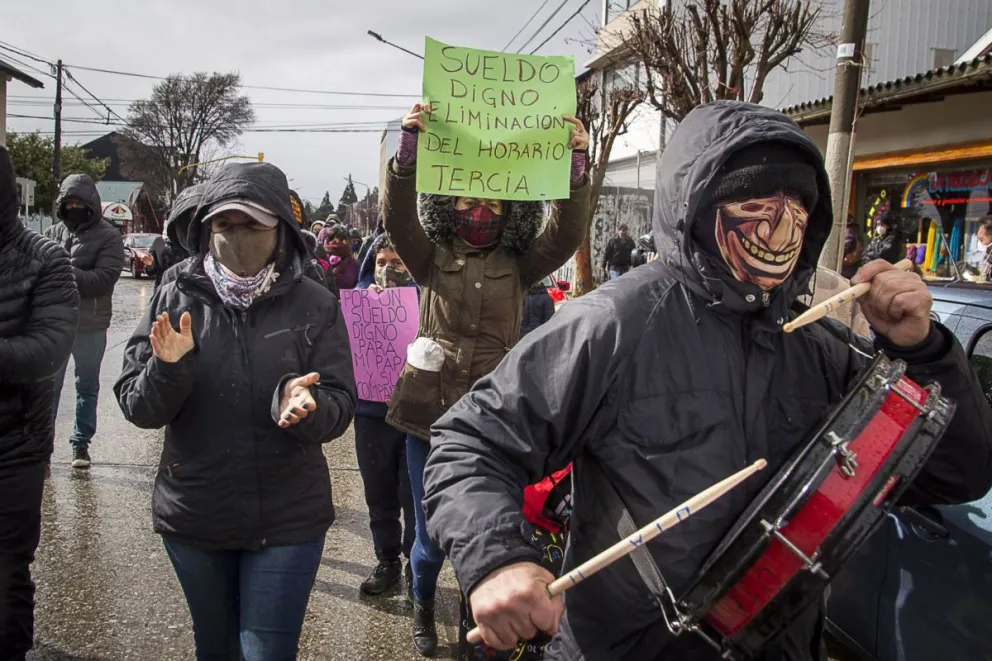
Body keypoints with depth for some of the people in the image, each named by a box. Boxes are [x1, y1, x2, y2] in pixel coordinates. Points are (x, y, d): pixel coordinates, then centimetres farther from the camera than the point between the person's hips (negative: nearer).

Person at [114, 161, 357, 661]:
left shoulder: (315, 305, -6)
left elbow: (340, 408, -9)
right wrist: (168, 370, -24)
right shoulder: (176, 300, -2)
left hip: (285, 520, -2)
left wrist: (304, 405, -31)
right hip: (193, 516, 3)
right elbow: (136, 408, -4)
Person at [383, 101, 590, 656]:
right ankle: (424, 607, 39)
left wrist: (577, 166, -27)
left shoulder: (520, 266, 4)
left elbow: (568, 232, -11)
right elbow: (399, 217, -14)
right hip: (431, 414, 0)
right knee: (432, 537, 9)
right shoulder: (433, 258, 3)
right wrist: (409, 150, -30)